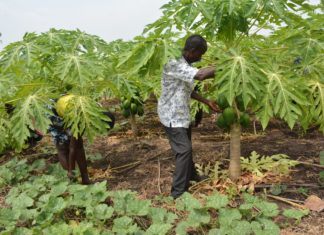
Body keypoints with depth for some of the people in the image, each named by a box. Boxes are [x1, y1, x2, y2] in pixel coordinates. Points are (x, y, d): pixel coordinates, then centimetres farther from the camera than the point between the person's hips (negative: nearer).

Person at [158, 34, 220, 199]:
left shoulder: (185, 64, 6)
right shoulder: (174, 64, -26)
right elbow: (201, 75, -39)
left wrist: (206, 102, 8)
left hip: (182, 113, 10)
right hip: (172, 115, -10)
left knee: (186, 146, 24)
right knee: (184, 149, -11)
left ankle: (191, 175, 45)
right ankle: (178, 192, -2)